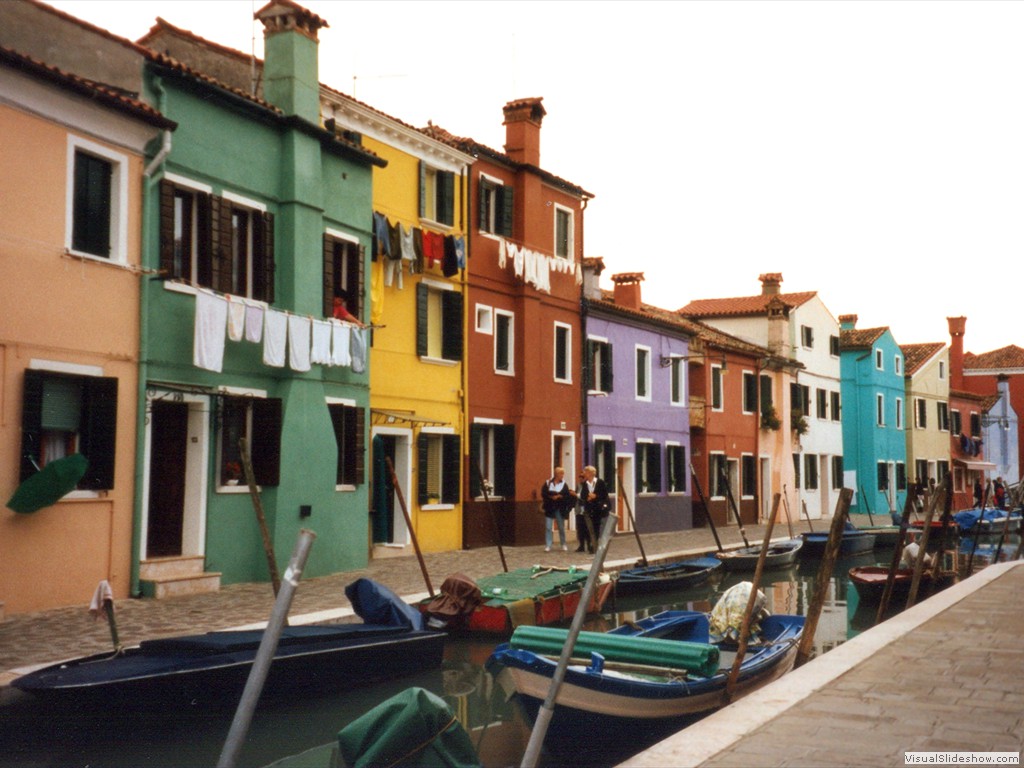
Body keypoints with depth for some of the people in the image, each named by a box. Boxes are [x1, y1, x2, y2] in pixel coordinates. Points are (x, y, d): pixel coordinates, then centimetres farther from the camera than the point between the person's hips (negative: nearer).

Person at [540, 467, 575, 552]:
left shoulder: (564, 484, 2)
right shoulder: (548, 483, 1)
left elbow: (567, 496, -6)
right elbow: (543, 494, -6)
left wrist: (559, 496, -19)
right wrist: (552, 497, -17)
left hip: (560, 509, 0)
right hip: (549, 508, 0)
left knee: (561, 527, 8)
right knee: (548, 527, -3)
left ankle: (564, 545, 20)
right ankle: (547, 546, 1)